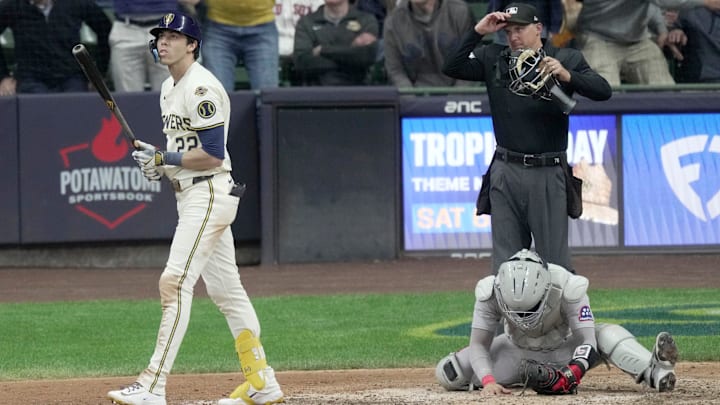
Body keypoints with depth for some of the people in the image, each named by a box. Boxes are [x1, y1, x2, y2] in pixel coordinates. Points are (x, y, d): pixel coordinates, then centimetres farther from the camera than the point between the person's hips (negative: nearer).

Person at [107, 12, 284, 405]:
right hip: (189, 195, 11)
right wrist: (157, 163, 6)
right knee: (224, 288, 12)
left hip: (208, 193, -11)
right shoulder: (169, 89, 16)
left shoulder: (201, 88, -16)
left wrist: (164, 159, -15)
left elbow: (213, 154, -21)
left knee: (175, 283, -16)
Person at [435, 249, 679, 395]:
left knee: (609, 334, -32)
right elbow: (478, 345, -23)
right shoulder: (489, 293, -27)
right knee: (448, 374, -19)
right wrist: (488, 381, -42)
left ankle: (654, 373, -54)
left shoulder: (568, 287, -32)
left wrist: (569, 376, -53)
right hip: (518, 352, 2)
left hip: (563, 351, -2)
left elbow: (586, 341, -35)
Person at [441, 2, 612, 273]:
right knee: (505, 263, 5)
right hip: (506, 173, 2)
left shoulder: (566, 60, 3)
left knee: (555, 265, 1)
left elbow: (603, 91, -8)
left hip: (549, 174, -2)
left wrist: (566, 76, -24)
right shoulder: (494, 59, 9)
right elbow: (451, 68, -1)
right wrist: (477, 33, -7)